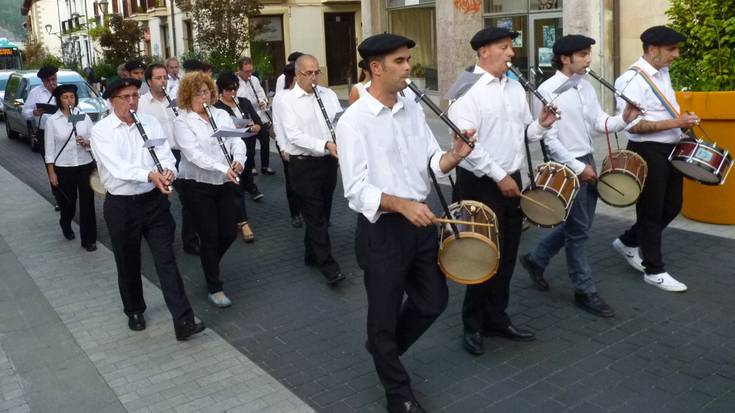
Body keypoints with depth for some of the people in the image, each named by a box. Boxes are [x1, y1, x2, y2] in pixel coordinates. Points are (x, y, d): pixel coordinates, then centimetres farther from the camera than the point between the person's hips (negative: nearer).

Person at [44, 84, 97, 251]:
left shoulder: (84, 117, 0)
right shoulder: (52, 121, -4)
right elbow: (49, 149, -2)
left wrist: (86, 142, -20)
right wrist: (51, 172, -5)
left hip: (86, 165, 1)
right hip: (63, 168, 0)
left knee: (87, 202, -1)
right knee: (68, 201, 14)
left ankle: (89, 239, 9)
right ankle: (65, 225, 46)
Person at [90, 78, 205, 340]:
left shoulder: (150, 123, 3)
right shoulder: (101, 131, -8)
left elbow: (165, 155, -4)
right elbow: (117, 166, -23)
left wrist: (169, 171, -28)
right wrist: (150, 175, -39)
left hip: (154, 201, 1)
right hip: (120, 206, -1)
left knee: (166, 261, -2)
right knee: (128, 265, 15)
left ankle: (183, 322, -2)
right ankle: (134, 312, 37)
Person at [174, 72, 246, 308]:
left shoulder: (222, 115, 10)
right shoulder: (182, 122, -8)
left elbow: (237, 141, 2)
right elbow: (194, 154, -21)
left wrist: (239, 160, -20)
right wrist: (224, 168, -31)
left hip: (224, 184, 5)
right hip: (198, 186, -5)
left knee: (229, 233, 9)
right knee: (209, 236, 1)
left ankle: (209, 264, 40)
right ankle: (214, 288, 16)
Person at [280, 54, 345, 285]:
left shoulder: (328, 94, 9)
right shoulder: (288, 100, -7)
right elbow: (294, 135, -16)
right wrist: (325, 144, -26)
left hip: (328, 161, 6)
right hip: (303, 164, -5)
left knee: (322, 212, 15)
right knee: (315, 215, -3)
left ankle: (312, 254, 33)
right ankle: (328, 264, 0)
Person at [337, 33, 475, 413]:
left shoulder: (413, 109, 5)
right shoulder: (353, 121, -15)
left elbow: (432, 161, 4)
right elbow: (356, 189, -20)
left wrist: (453, 156, -18)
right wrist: (401, 204, -35)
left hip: (421, 222, 7)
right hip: (381, 229, -6)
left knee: (434, 300, 19)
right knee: (384, 314, 10)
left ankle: (383, 349, 46)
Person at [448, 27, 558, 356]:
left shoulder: (515, 87, 11)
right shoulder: (467, 89, -13)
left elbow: (524, 130, 17)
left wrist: (541, 125, -5)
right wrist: (498, 176, -20)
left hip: (512, 179, 8)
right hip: (480, 183, -7)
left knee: (507, 254, 14)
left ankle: (496, 318, 29)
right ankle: (473, 325, 18)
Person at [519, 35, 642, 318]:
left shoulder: (586, 86, 10)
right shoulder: (547, 91, -15)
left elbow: (599, 123, 8)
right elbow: (548, 139, -18)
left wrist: (623, 120, -13)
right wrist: (577, 167, -18)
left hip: (587, 161, 8)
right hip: (566, 167, -8)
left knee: (577, 225, 17)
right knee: (578, 230, 0)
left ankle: (536, 259, 35)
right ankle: (585, 291, 14)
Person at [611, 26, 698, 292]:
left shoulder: (663, 73, 11)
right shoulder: (632, 80, -18)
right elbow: (632, 125, -25)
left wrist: (683, 120, 5)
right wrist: (675, 123, -24)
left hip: (670, 149, 9)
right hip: (647, 152, -9)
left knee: (672, 206, 16)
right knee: (651, 211, 3)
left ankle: (628, 242, 33)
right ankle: (654, 271, 16)